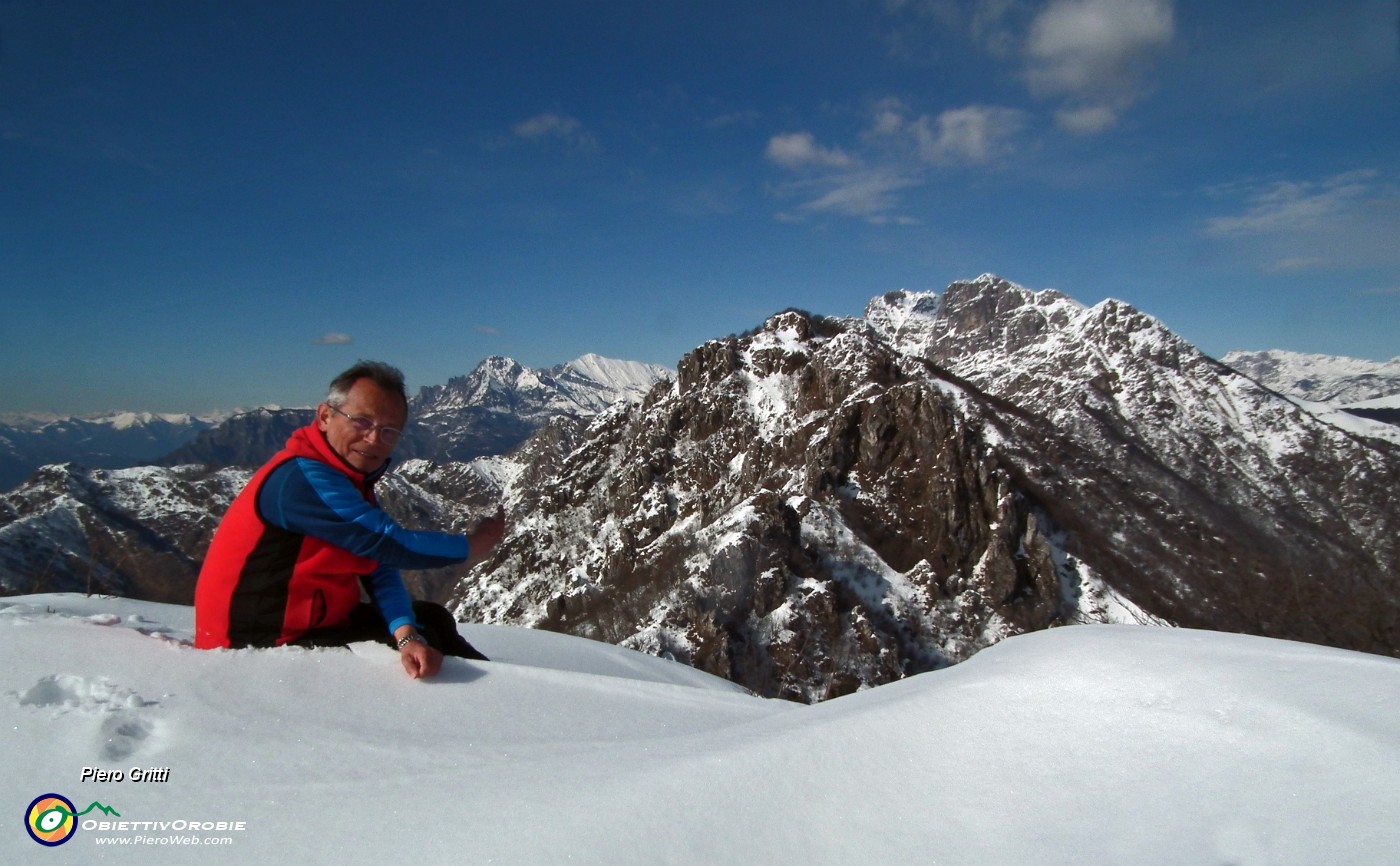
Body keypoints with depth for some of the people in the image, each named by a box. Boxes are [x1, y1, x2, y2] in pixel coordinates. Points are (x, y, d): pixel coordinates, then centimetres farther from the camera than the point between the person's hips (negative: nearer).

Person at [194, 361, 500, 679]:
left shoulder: (352, 478, 4)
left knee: (431, 618, 10)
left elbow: (380, 571, -6)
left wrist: (407, 635, -23)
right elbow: (390, 546, -26)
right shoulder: (302, 478, -25)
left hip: (318, 618, 9)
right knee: (428, 636, -8)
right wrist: (473, 544, -12)